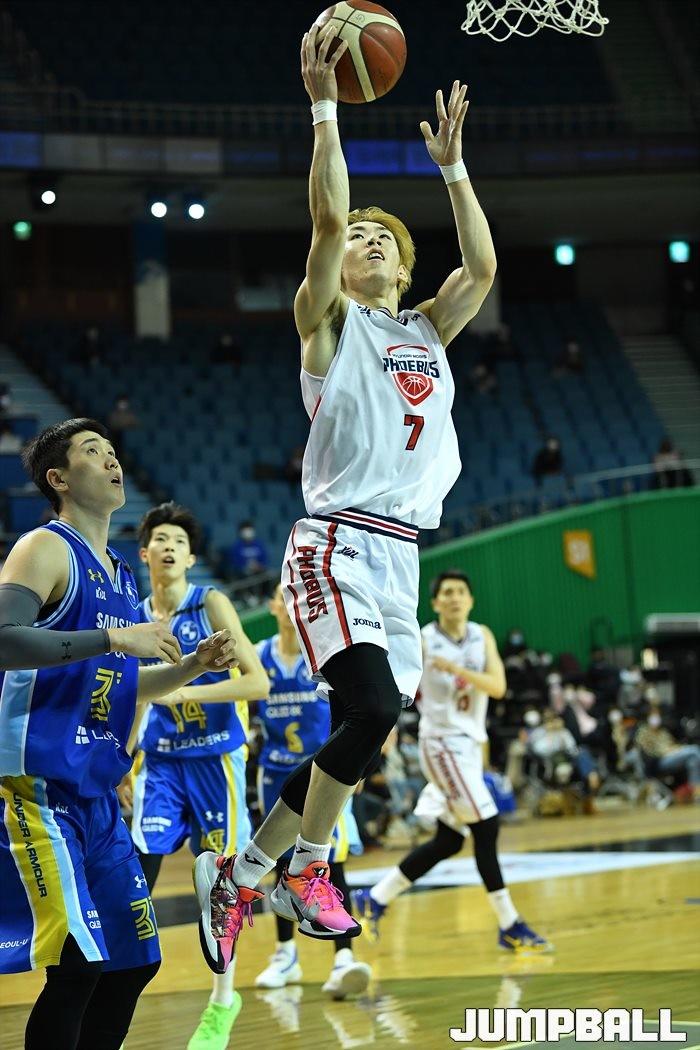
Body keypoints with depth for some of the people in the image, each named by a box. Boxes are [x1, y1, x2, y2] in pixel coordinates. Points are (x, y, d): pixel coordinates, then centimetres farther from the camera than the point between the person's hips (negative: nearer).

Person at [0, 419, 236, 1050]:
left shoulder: (120, 576, 18)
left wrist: (193, 667, 11)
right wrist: (114, 639, -26)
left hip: (97, 795, 9)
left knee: (135, 958, 11)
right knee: (77, 963, -16)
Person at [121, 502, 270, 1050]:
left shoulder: (211, 604, -8)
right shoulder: (135, 618, 6)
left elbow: (257, 682, -15)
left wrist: (185, 692, -22)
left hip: (214, 757, -3)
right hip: (159, 760, 3)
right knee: (137, 872, -7)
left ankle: (223, 1000, 16)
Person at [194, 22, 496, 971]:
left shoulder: (427, 331, 19)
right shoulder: (331, 321, 2)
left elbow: (483, 265, 13)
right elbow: (326, 218, -11)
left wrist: (452, 164, 16)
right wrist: (325, 107, -14)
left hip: (400, 554, 7)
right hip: (337, 544, -7)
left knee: (359, 741, 5)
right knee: (373, 707, -25)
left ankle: (239, 871, 18)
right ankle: (306, 871, -8)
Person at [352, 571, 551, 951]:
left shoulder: (482, 636, 3)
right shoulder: (421, 641, -10)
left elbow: (497, 686, -10)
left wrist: (457, 669, -24)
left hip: (470, 743, 7)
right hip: (442, 742, -7)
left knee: (448, 841, 11)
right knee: (486, 829, -14)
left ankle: (374, 900, 21)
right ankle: (510, 926, -9)